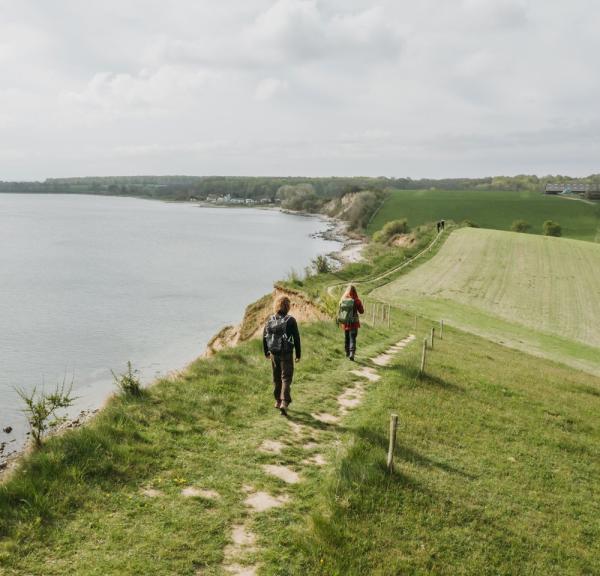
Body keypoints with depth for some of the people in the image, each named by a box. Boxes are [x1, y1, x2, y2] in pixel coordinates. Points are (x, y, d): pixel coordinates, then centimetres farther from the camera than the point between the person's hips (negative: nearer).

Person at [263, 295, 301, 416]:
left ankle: (278, 401, 28)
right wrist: (298, 354, 0)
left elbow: (264, 337, 7)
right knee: (286, 378, 0)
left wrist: (266, 352, 20)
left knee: (276, 378, 18)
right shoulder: (291, 320, -13)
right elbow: (296, 338, -10)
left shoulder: (270, 320, 0)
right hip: (286, 354, -4)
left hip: (274, 353, 4)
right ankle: (284, 403, -13)